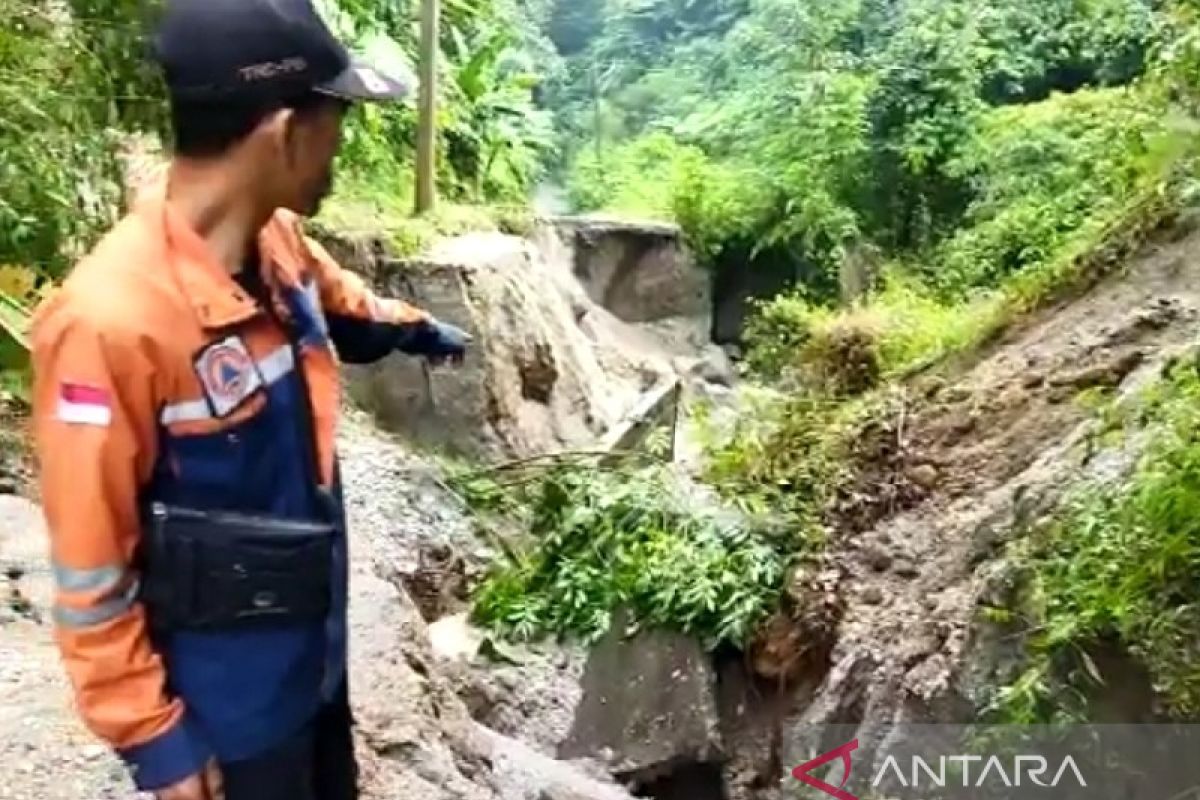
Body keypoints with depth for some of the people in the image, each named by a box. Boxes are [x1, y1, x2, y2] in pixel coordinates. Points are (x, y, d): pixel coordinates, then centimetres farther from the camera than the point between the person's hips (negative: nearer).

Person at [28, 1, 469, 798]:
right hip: (225, 703, -7)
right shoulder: (111, 319, -30)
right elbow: (91, 569, -21)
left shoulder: (280, 243, -7)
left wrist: (424, 331, 36)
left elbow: (342, 301, 19)